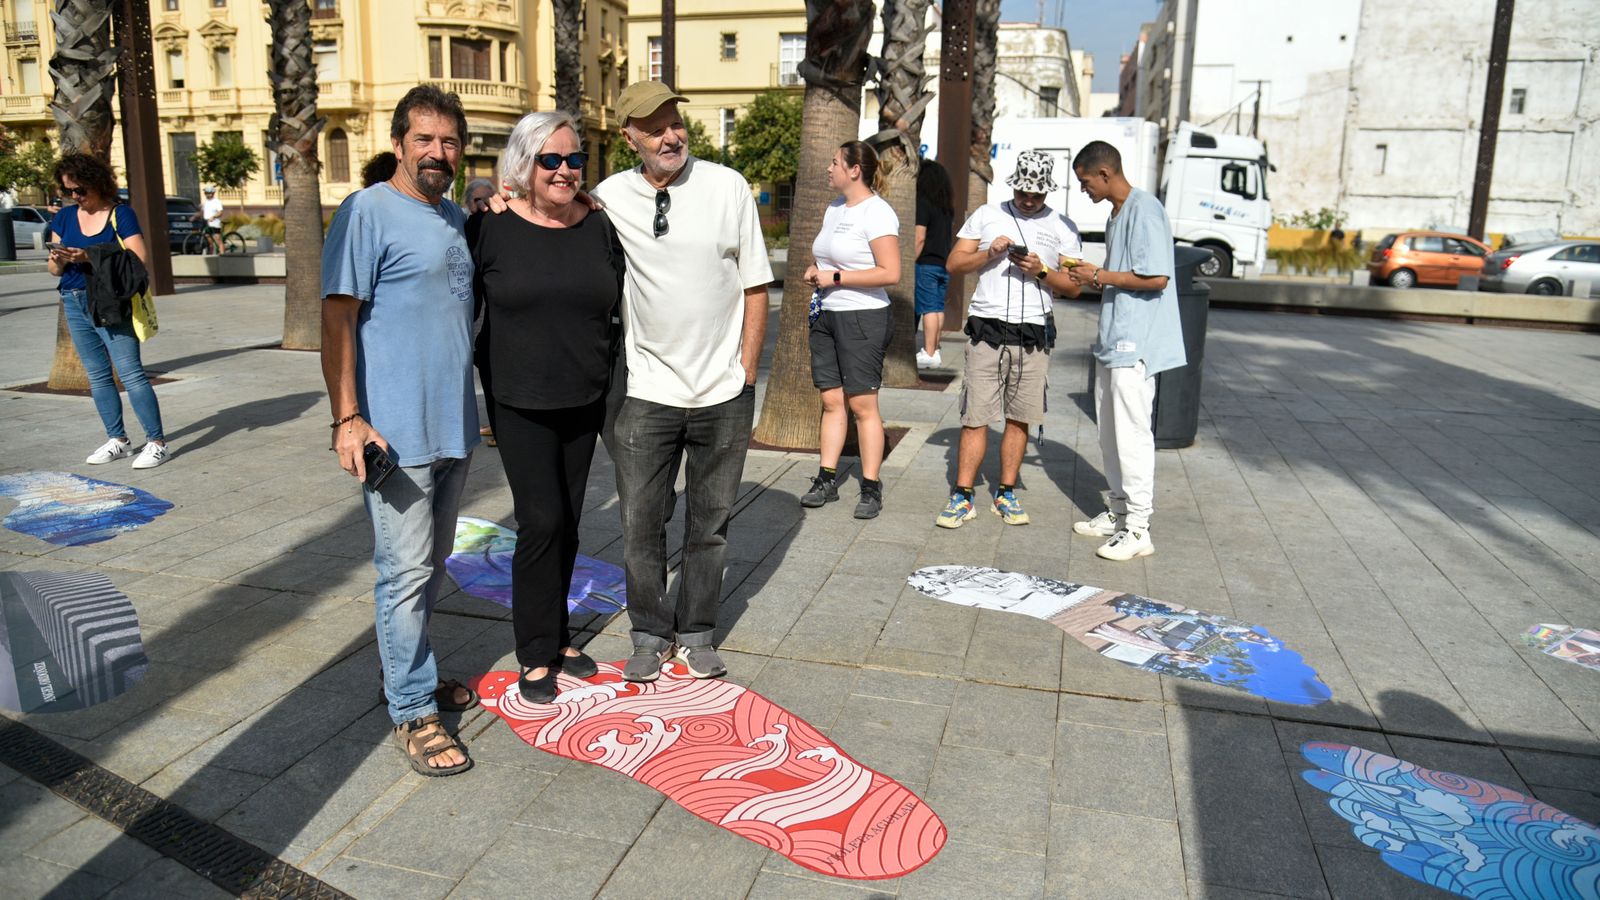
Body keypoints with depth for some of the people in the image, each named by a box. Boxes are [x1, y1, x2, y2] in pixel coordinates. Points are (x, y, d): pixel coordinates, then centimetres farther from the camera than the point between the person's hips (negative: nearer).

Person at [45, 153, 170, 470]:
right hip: (75, 303, 6)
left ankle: (157, 442, -9)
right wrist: (58, 260, -14)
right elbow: (54, 269, 11)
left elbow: (140, 260, -16)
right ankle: (117, 440, 16)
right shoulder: (64, 217, 10)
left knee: (130, 372, -11)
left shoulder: (121, 214, -5)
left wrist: (90, 258, -23)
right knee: (97, 376, 9)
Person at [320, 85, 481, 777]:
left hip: (455, 427, 8)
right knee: (406, 572, -2)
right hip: (396, 432, -8)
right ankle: (412, 711, 10)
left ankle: (409, 668, 34)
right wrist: (347, 418, -19)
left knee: (433, 564, 18)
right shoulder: (367, 213, -9)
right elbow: (336, 319, -14)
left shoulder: (457, 218, 14)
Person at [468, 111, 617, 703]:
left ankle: (556, 637, 28)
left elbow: (618, 311, 12)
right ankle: (537, 654, 9)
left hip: (585, 403, 4)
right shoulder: (490, 227, -7)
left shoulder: (599, 228, 3)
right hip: (520, 405, -4)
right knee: (542, 521, -7)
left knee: (566, 524, 12)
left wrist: (617, 383, 10)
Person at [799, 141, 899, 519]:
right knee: (831, 400, 9)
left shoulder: (877, 212, -12)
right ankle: (827, 479, 15)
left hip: (863, 318, -8)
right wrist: (815, 271, 5)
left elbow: (890, 273, -20)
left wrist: (835, 277, -17)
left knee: (862, 404, -5)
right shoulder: (834, 208, 15)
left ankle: (871, 488, 3)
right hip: (826, 316, 8)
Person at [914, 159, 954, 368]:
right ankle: (934, 350, 15)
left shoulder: (923, 203, -10)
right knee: (938, 308, 9)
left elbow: (920, 237, -14)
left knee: (928, 308, -7)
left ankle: (929, 353, -8)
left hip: (927, 263, -7)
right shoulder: (947, 207, 12)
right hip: (943, 263, 7)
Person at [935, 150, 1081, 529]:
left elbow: (1073, 287, 7)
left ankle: (1006, 494, 17)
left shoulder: (1062, 227, 10)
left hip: (1033, 336, 1)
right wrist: (990, 252, -8)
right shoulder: (986, 215, 11)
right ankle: (962, 496, 3)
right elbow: (953, 264, 8)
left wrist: (1041, 271, -10)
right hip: (987, 330, -1)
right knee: (975, 418, -3)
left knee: (1020, 419, 5)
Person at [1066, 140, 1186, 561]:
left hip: (1136, 344, -10)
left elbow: (1156, 278, -22)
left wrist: (1101, 275, -13)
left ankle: (1137, 529, 0)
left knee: (1131, 432, -7)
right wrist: (1092, 279, 7)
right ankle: (1117, 511, 27)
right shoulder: (1115, 214, 16)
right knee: (1110, 430, 15)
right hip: (1113, 340, 10)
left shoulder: (1144, 210, -15)